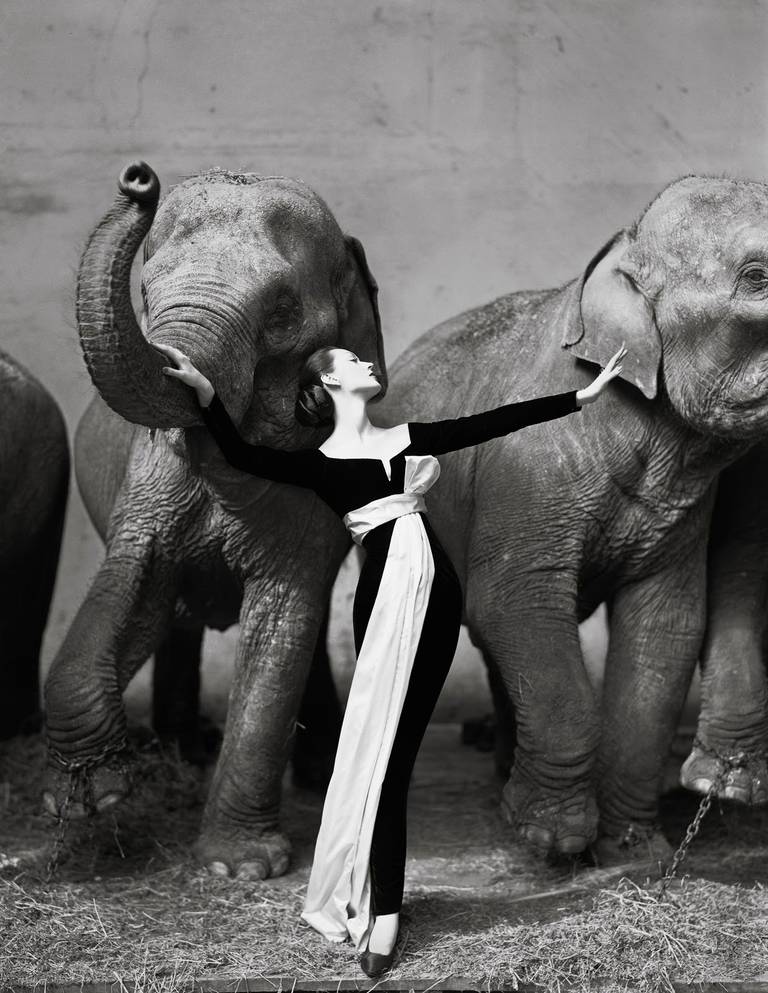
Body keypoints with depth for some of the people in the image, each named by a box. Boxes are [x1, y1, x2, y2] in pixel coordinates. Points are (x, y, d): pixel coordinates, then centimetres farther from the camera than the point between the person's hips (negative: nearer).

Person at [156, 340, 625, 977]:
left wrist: (580, 397, 20)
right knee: (382, 746, -5)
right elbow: (244, 457, -8)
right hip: (387, 590, -4)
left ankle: (379, 902, 8)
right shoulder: (320, 463, 8)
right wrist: (205, 393, -23)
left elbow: (495, 422, 21)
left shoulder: (409, 436, 22)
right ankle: (382, 912, -3)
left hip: (437, 589, 4)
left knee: (397, 745, 4)